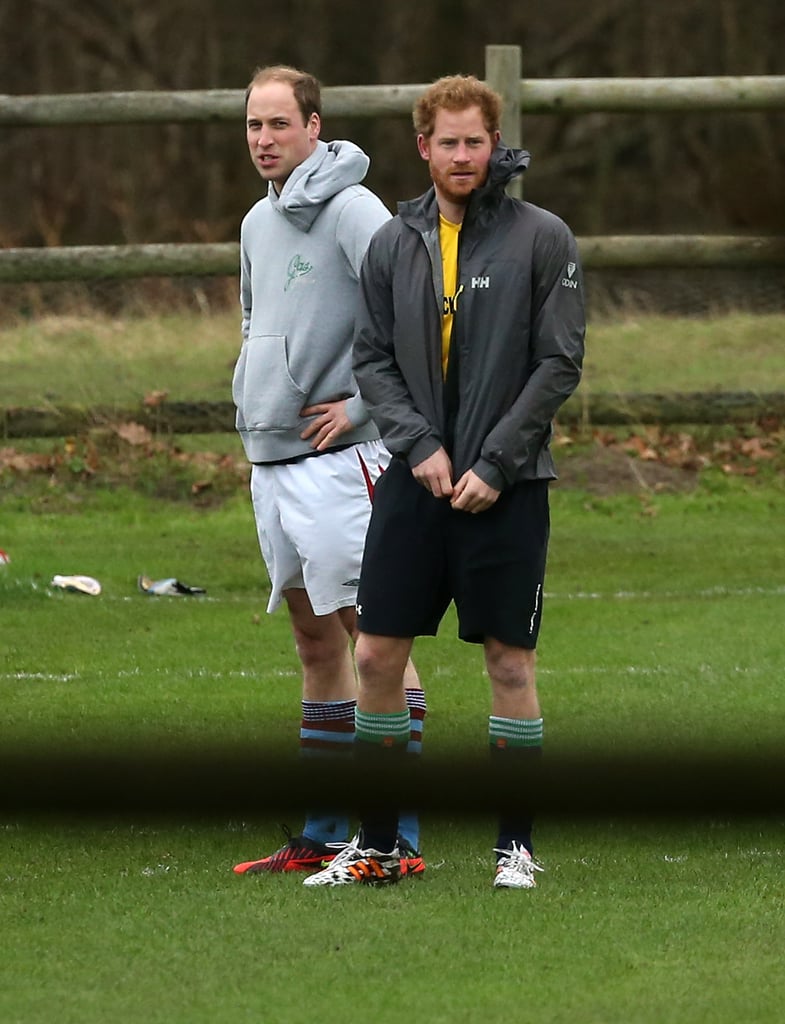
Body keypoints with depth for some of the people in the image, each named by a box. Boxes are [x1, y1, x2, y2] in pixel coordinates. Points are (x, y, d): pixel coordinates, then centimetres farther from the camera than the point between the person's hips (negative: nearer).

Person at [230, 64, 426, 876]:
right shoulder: (258, 223, 15)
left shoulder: (350, 211, -12)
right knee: (314, 637, 12)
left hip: (335, 459, -9)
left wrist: (362, 403, -17)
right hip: (270, 459, 9)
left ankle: (399, 832, -11)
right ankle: (323, 833, 17)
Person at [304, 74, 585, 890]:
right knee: (376, 654, 2)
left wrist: (494, 464, -12)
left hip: (505, 485, -3)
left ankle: (516, 842, 11)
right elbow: (371, 360, 7)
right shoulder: (393, 244, 7)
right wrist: (418, 445, -8)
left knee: (509, 661, 1)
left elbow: (560, 363, -7)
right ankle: (377, 844, 13)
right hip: (415, 478, 3)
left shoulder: (543, 239, -4)